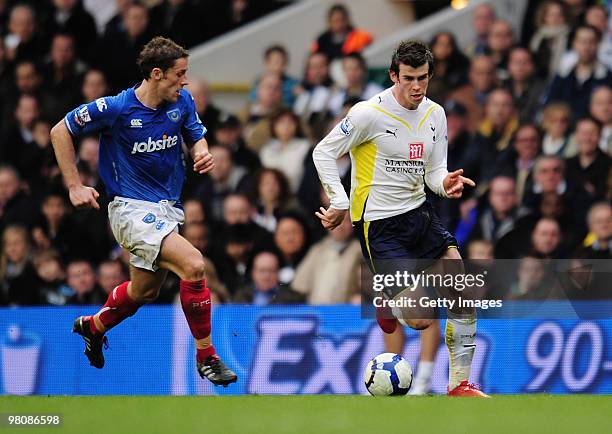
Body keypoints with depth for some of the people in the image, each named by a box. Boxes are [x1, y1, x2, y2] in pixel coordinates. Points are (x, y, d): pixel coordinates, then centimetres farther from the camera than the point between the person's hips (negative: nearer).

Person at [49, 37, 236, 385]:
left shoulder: (183, 102, -3)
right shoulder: (116, 108, -17)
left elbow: (196, 136, 15)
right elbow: (60, 131, -5)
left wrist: (203, 154, -10)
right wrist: (75, 187, -8)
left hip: (168, 209, 7)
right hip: (132, 209, -7)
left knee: (145, 291, 22)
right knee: (193, 264, -26)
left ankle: (93, 326, 52)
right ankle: (206, 357, -14)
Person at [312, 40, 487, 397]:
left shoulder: (435, 114, 4)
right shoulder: (370, 113, -14)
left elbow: (434, 171, 8)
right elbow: (324, 153, -6)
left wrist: (446, 184, -16)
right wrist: (340, 203, -12)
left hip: (419, 213, 6)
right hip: (379, 226, -6)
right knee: (422, 320, -13)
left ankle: (460, 385, 8)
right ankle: (389, 302, 24)